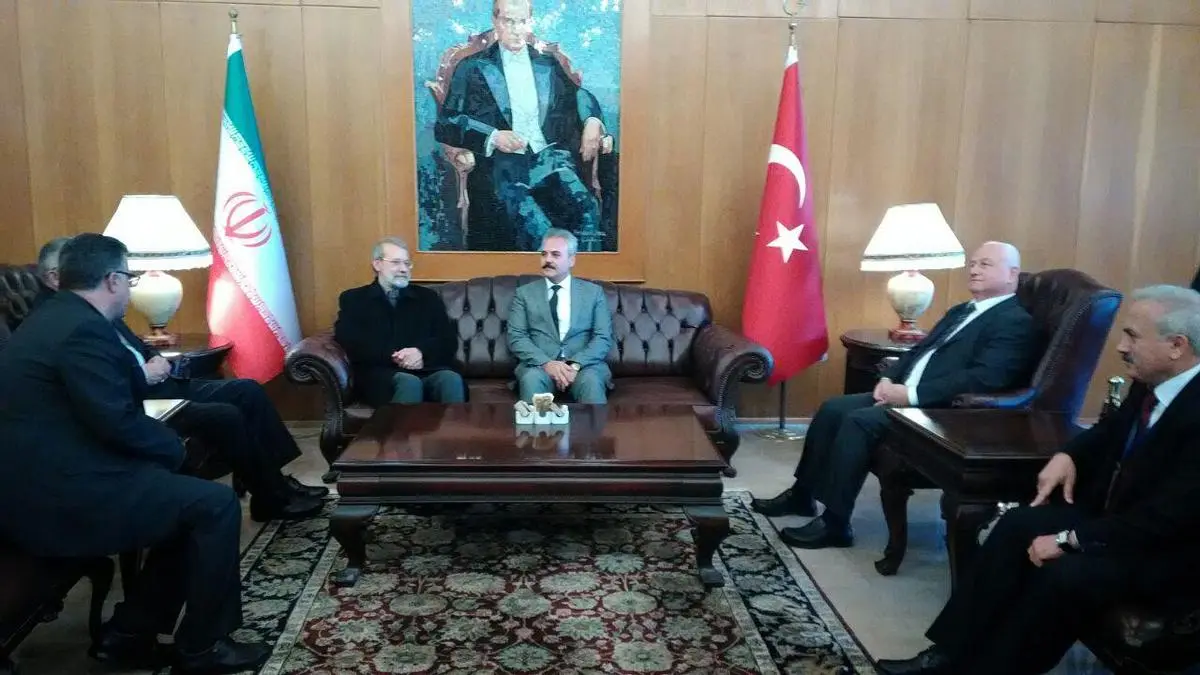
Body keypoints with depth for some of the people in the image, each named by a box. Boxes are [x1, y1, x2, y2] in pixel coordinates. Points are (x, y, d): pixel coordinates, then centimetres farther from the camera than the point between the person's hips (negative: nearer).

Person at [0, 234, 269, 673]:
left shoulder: (52, 318, 15)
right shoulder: (84, 329, -19)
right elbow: (117, 422, -24)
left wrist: (140, 377, 8)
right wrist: (174, 447, -7)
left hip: (39, 482, 11)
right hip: (60, 497, -11)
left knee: (186, 495, 17)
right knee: (215, 504, -9)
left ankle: (129, 631, 20)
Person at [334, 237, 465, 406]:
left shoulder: (428, 297, 24)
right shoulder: (353, 299, 17)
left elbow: (449, 341, 13)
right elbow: (348, 342, 1)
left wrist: (421, 352, -10)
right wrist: (393, 357, -13)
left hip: (427, 370, 2)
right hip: (381, 372, -2)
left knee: (451, 379, -34)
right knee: (409, 383, -38)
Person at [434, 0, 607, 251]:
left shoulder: (548, 64, 20)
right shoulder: (473, 68, 11)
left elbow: (579, 93, 30)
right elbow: (445, 124, 6)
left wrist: (592, 121, 6)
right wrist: (493, 136, -10)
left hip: (549, 156, 3)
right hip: (506, 162, -3)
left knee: (589, 208, -28)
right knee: (537, 229, -33)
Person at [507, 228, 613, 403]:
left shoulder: (594, 292, 13)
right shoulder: (524, 293, 14)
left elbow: (603, 338, 3)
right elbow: (516, 337, 3)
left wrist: (576, 364, -16)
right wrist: (546, 363, -16)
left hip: (584, 365, 0)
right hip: (539, 364, 0)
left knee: (591, 381, -35)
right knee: (531, 378, -35)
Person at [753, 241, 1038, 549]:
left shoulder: (1016, 321, -9)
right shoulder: (961, 311, 21)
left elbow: (986, 378, -23)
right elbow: (918, 350, 22)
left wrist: (911, 394, -23)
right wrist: (888, 379, 0)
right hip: (905, 394, 10)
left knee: (859, 421, -25)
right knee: (832, 409, 0)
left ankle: (834, 523, -17)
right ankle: (802, 494, 12)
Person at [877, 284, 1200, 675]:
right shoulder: (1152, 383, -1)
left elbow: (1167, 517, -30)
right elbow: (1113, 430, 20)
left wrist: (1070, 539, -25)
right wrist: (1069, 455, 0)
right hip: (1116, 514, 8)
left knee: (1065, 574, -30)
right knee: (1019, 525, -8)